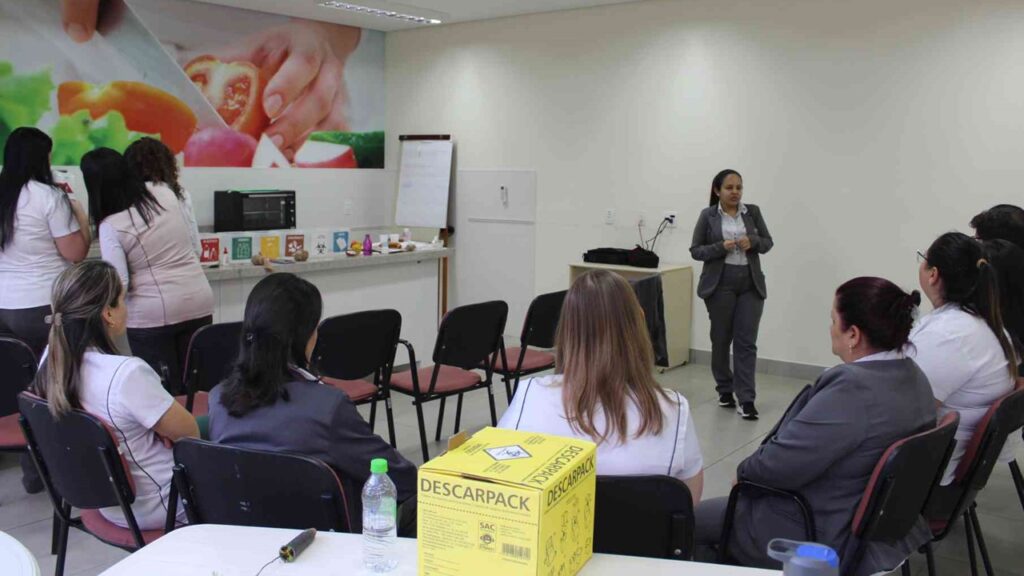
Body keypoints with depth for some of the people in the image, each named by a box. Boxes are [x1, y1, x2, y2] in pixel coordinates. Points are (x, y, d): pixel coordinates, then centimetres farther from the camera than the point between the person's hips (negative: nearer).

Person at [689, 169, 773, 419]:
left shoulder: (753, 211, 6)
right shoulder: (708, 215, -1)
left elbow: (768, 242, 9)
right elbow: (696, 250, -1)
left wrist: (752, 242, -12)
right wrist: (721, 247, -17)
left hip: (751, 283, 1)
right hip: (720, 283, -1)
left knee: (746, 341, -4)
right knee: (721, 339, 8)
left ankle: (746, 399, -5)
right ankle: (725, 390, 25)